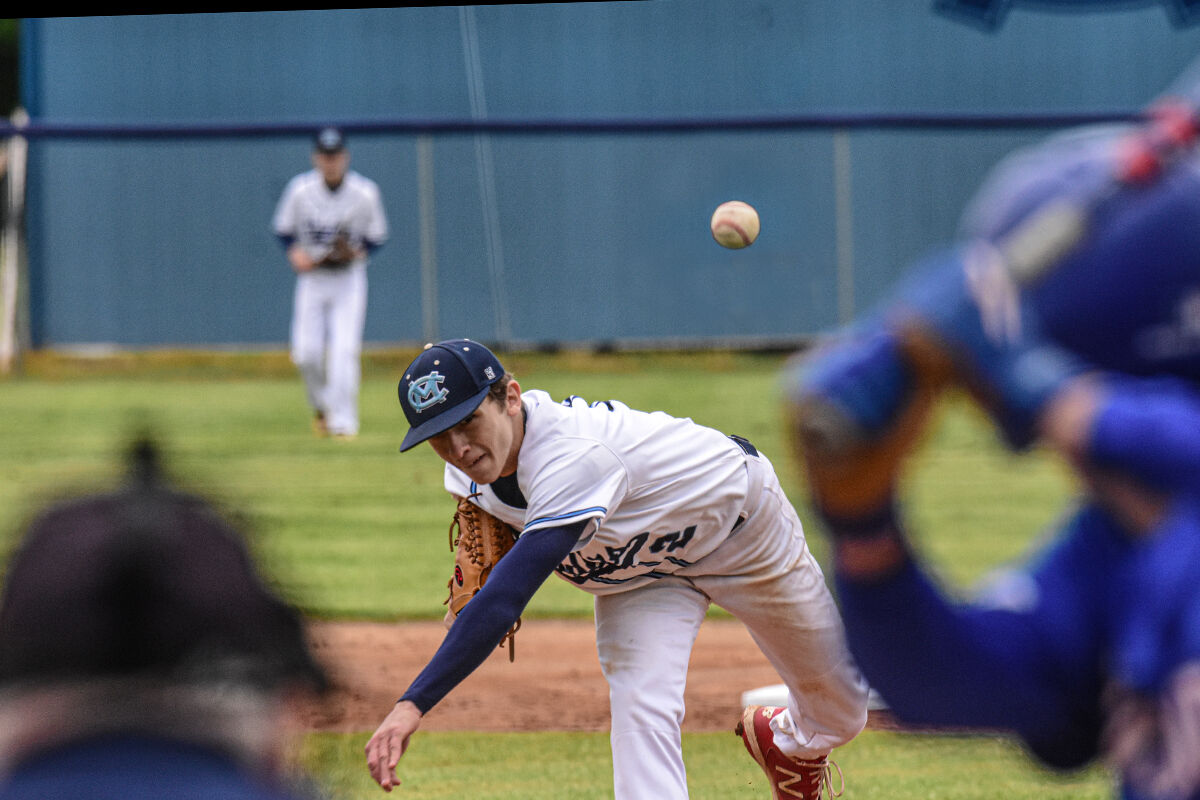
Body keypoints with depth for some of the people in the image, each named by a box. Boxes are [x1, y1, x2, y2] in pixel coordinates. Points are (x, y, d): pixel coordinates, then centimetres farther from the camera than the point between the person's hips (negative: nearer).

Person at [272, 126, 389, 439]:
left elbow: (377, 237, 2)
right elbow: (283, 229, 6)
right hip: (312, 277, 2)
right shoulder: (300, 190, -8)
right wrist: (296, 253, -13)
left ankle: (344, 421, -11)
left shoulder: (365, 193, -10)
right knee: (306, 352, -4)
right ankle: (321, 405, 25)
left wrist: (358, 252, -18)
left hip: (349, 277, -2)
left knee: (344, 349, -15)